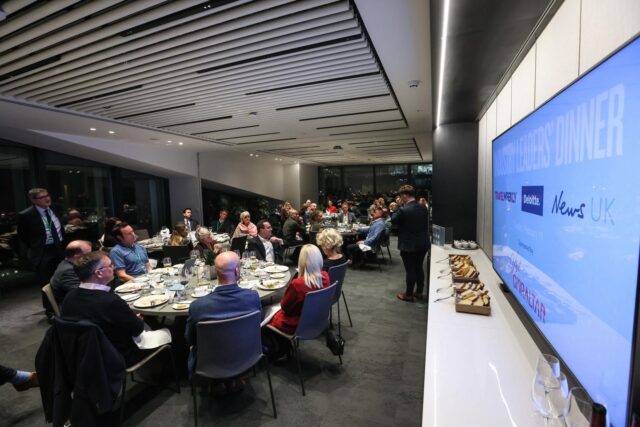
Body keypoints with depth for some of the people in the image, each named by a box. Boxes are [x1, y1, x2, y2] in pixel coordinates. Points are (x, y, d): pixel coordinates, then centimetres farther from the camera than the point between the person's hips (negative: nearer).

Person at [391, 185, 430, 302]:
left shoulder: (403, 210, -21)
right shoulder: (423, 208, 0)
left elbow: (393, 221, -5)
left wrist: (398, 209, 0)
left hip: (409, 245, -6)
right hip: (423, 244, 7)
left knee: (410, 270, 4)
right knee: (419, 268, 18)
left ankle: (409, 295, 18)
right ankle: (419, 292, 31)